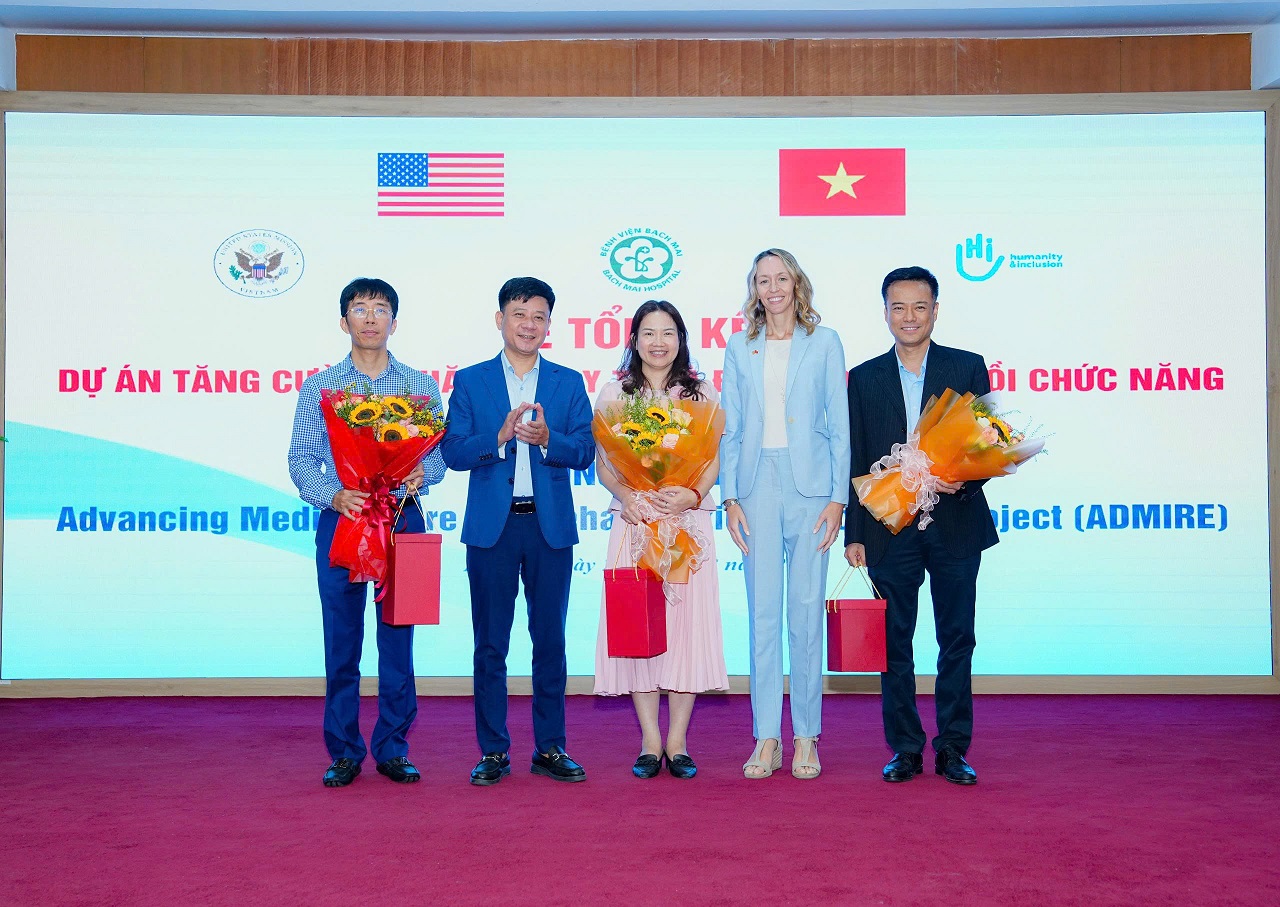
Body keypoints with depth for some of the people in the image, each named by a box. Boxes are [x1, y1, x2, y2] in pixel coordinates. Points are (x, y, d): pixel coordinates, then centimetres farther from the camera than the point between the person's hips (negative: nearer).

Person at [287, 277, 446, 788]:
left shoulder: (421, 386, 9)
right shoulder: (319, 387, 7)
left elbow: (439, 452, 5)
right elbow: (301, 459, 2)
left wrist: (421, 473, -17)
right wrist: (334, 495, -16)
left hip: (402, 520, 1)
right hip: (341, 520, 0)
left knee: (398, 638, 4)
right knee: (342, 641, 3)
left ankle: (393, 749, 14)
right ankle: (344, 752, 13)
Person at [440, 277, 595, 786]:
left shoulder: (569, 383, 8)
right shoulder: (469, 381, 6)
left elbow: (584, 452, 0)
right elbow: (453, 452, -3)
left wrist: (546, 439, -19)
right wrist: (500, 437, -19)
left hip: (550, 527, 1)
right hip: (491, 526, -1)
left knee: (550, 641, 6)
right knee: (490, 644, 4)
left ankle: (550, 748, 16)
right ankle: (493, 752, 14)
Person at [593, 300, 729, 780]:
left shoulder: (701, 393, 10)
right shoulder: (613, 394, 9)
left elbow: (714, 459, 6)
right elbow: (603, 462, 7)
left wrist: (692, 494, -13)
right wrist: (625, 495, -13)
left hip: (689, 522, 0)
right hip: (634, 521, 0)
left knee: (687, 621, -2)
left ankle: (677, 742, 6)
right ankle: (650, 743, 7)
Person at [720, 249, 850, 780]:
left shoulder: (824, 343, 6)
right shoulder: (740, 348, 11)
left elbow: (838, 427, 3)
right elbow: (731, 429, 10)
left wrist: (837, 498, -4)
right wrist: (730, 498, 1)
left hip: (809, 487, -1)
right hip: (757, 489, 2)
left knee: (806, 611, 0)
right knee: (762, 613, 2)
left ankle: (806, 737, 10)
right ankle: (766, 737, 9)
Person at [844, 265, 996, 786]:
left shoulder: (968, 368, 5)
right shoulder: (864, 378, 8)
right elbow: (856, 462, 7)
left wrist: (964, 478, -17)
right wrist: (854, 534, 2)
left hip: (955, 525, -1)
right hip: (890, 528, 1)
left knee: (957, 640, 5)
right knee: (895, 641, 5)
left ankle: (953, 748, 15)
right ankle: (905, 748, 15)